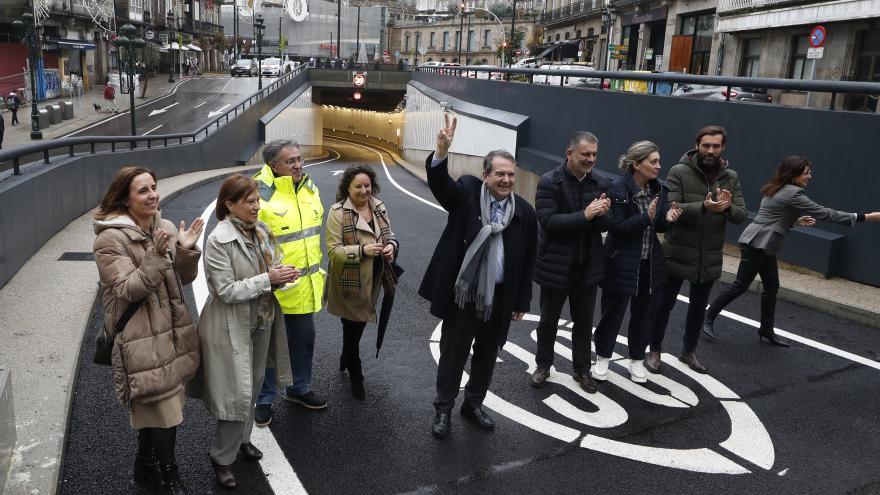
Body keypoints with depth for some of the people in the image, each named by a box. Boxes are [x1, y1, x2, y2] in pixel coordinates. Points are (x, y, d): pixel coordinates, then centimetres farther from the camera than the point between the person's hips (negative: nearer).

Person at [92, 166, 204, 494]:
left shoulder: (165, 228, 4)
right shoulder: (110, 239, -14)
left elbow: (184, 278, 6)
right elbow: (128, 290, -19)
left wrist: (186, 251, -14)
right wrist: (156, 256, -31)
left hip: (171, 330, 6)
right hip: (141, 338, -6)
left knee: (152, 406, 19)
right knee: (164, 410, -1)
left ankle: (146, 467, 39)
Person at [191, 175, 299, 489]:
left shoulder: (261, 230, 0)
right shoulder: (219, 240, -20)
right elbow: (226, 291, -22)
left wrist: (281, 274, -10)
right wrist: (268, 279, -25)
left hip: (262, 320, 7)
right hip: (232, 327, -7)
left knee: (254, 387, 21)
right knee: (237, 394, -1)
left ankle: (242, 439, 43)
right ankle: (222, 458, 19)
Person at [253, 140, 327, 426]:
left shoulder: (309, 189, 5)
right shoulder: (261, 196, -20)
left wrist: (317, 270, 21)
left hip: (305, 285, 7)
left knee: (304, 338, 21)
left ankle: (299, 389, 41)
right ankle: (264, 400, 27)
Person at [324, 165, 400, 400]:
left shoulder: (379, 207, 2)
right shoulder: (338, 212, -16)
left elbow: (389, 234, 13)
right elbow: (333, 250, -18)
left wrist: (391, 245, -10)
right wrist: (362, 250, -29)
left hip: (372, 281, 6)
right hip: (349, 283, -6)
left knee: (359, 324, 22)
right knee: (353, 328, 8)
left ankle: (345, 361, 48)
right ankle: (356, 376, 28)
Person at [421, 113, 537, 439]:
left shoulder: (524, 211, -2)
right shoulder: (466, 192, -8)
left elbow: (527, 260, 3)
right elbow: (439, 184, -29)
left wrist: (522, 301, 6)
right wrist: (442, 151, -48)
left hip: (500, 298, 3)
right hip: (462, 294, -3)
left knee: (486, 354, 18)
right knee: (453, 353, 10)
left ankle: (473, 404, 39)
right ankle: (443, 409, 28)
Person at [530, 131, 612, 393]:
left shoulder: (601, 183, 1)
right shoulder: (549, 182, -13)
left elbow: (607, 224, 0)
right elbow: (547, 221, -22)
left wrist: (601, 213, -23)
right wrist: (585, 215, -28)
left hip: (588, 265, 4)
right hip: (556, 265, -3)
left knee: (584, 322, 15)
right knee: (549, 320, 13)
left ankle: (581, 369, 32)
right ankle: (543, 365, 32)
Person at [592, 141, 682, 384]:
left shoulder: (658, 188, 2)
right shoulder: (618, 188, -17)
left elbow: (657, 227, 8)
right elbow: (616, 227, -20)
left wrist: (667, 218, -13)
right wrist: (646, 217, -29)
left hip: (650, 263, 6)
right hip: (622, 263, -6)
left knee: (642, 313, 15)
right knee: (613, 312, 7)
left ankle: (637, 360, 31)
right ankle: (602, 358, 26)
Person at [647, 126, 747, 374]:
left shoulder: (731, 177, 3)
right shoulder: (679, 172, -11)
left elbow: (742, 215, -2)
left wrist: (728, 207, -25)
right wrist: (703, 207, -34)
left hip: (710, 258, 4)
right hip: (678, 254, -4)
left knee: (699, 306, 18)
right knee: (665, 303, 7)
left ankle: (689, 351, 37)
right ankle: (654, 350, 25)